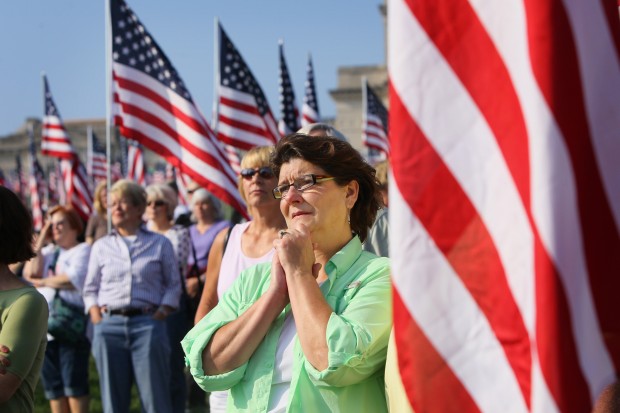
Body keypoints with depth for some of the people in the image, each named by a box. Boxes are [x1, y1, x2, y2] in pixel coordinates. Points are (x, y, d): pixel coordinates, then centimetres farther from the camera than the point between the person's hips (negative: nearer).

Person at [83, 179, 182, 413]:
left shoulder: (160, 244, 9)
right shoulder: (101, 247, 15)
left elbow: (173, 285, 8)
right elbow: (90, 289, 16)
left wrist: (160, 315, -7)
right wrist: (97, 319, -1)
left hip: (147, 324, -2)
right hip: (109, 326, 2)